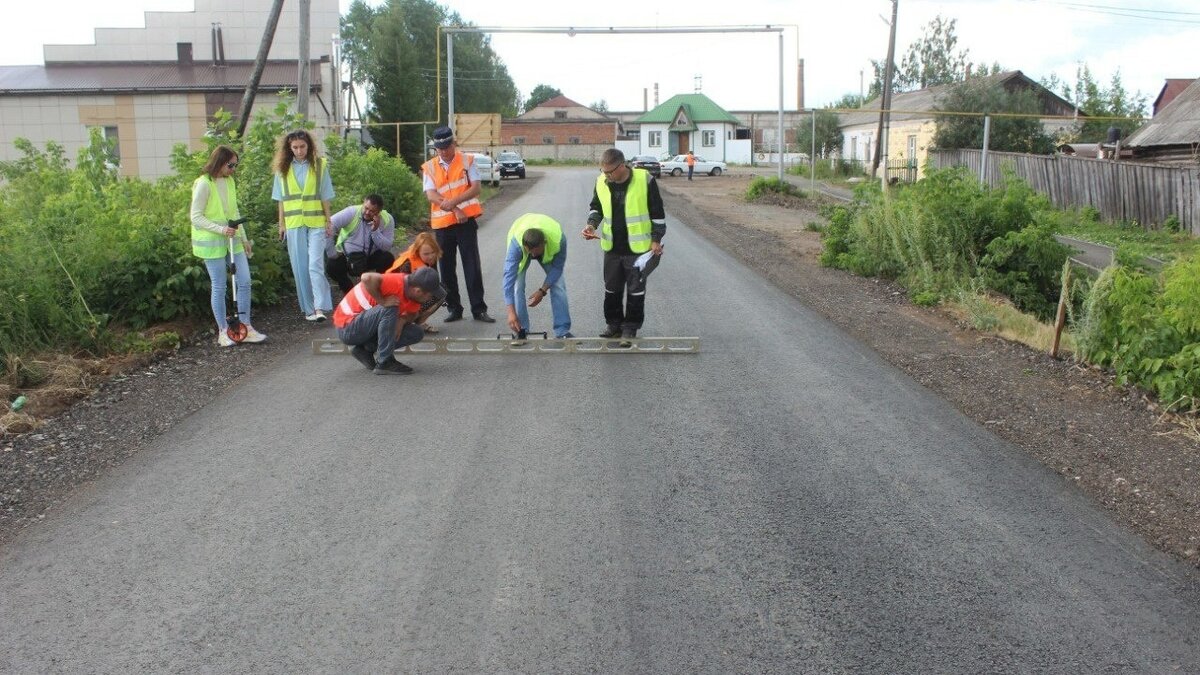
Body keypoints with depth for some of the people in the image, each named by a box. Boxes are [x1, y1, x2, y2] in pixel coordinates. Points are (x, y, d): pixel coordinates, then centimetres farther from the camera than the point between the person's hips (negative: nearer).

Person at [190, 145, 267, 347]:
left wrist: (244, 238, 17)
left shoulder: (229, 181, 10)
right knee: (219, 287, 0)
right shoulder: (203, 184, -13)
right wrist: (220, 229, -22)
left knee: (244, 282, 2)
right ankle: (223, 331, 11)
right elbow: (196, 217, -13)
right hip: (212, 243, -7)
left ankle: (245, 327, 10)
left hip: (232, 240, 7)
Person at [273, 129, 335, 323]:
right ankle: (309, 308, 11)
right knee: (300, 267, 4)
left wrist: (328, 221, 2)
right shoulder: (283, 168, 5)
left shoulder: (319, 165, 1)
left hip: (316, 222, -2)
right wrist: (281, 224, 6)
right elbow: (281, 199, 8)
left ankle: (320, 307, -15)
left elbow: (325, 197, 4)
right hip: (293, 224, 2)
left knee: (315, 264, -12)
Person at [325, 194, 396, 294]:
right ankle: (349, 291, 2)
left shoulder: (387, 220, -14)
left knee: (388, 258, -26)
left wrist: (375, 230, -30)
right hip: (345, 255, -1)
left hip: (370, 257, 1)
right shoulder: (351, 213, -19)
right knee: (331, 265, -28)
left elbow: (387, 247, -17)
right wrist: (332, 254, -25)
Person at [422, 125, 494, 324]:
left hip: (466, 220, -2)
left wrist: (454, 201, -21)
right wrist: (455, 209, -17)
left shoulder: (467, 161, 3)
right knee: (447, 268, 7)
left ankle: (479, 309, 1)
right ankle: (454, 308, 17)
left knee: (472, 266, -3)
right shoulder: (429, 168, 5)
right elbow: (431, 195, -5)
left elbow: (476, 188, -6)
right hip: (442, 223, 2)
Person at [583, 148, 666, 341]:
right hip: (612, 247, 4)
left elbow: (657, 213, -6)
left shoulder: (645, 180, -15)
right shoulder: (601, 182, -3)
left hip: (638, 246, -4)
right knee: (611, 288, 12)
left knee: (636, 289, 5)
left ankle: (631, 326, 18)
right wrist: (592, 224, -4)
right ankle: (614, 323, 27)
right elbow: (596, 207, 15)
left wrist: (656, 240, -6)